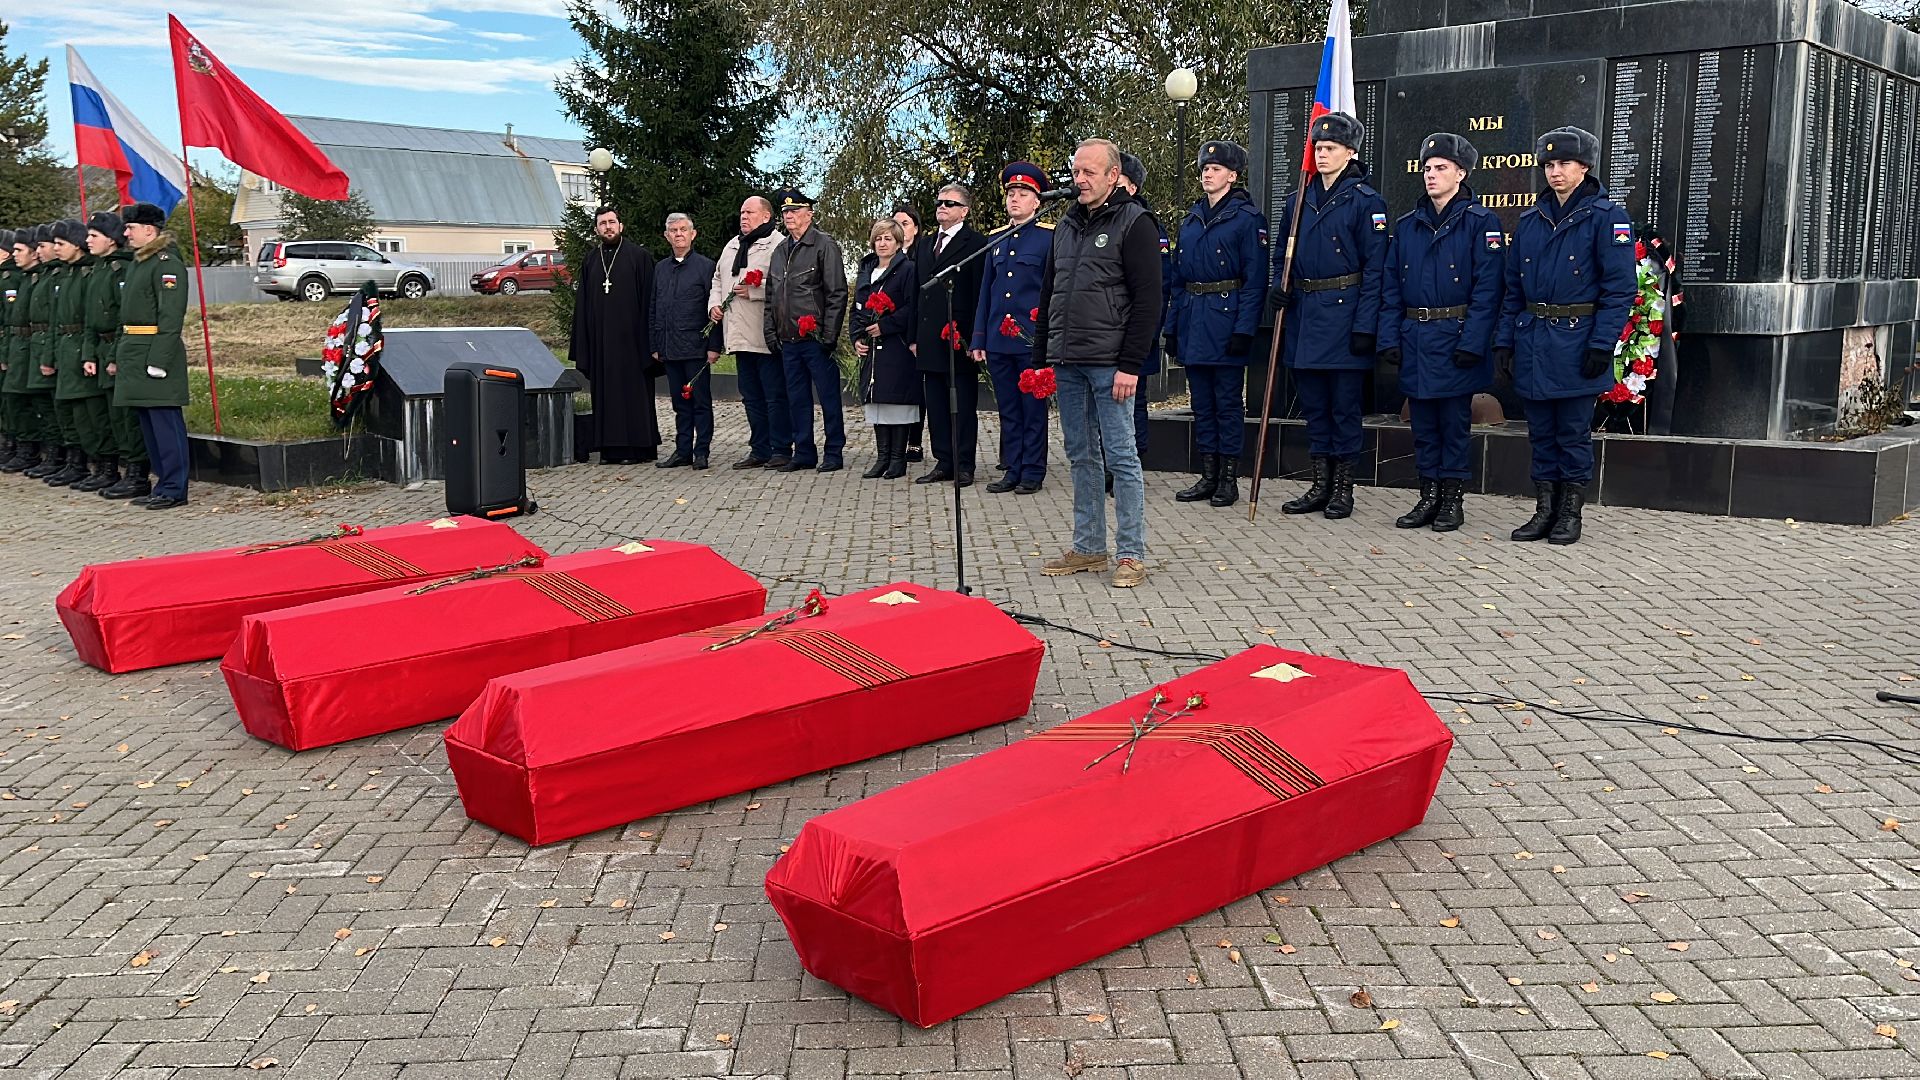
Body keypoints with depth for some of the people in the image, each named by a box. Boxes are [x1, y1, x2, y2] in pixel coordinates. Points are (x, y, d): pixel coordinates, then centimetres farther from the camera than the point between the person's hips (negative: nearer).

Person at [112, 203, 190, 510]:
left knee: (166, 422, -6)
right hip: (134, 354, 10)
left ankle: (174, 489, -2)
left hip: (158, 351, -10)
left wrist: (157, 359, -22)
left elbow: (170, 317, -18)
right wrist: (118, 355, 19)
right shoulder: (137, 263, 18)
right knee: (148, 423, 13)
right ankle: (163, 483, 19)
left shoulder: (167, 264, -12)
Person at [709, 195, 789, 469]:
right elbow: (718, 280, 28)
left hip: (767, 336, -8)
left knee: (775, 396, -4)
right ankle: (760, 450, 19)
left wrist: (755, 291, -20)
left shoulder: (778, 246, -6)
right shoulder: (731, 247, 21)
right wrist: (714, 305, 11)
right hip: (740, 336, 8)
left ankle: (781, 450, 3)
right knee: (752, 397, 13)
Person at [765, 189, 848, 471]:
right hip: (789, 341, 7)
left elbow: (838, 294, -10)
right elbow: (771, 296, 21)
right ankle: (804, 453, 18)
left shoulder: (825, 246, -5)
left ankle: (833, 453, 8)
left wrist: (828, 336, -14)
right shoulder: (779, 251, 16)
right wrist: (771, 332, 11)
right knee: (797, 399, 10)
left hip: (816, 339, -7)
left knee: (828, 397, 0)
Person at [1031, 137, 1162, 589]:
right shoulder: (1066, 225, 17)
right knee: (1080, 455, 11)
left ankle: (1132, 554, 3)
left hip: (1109, 363, -7)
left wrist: (1130, 365, -17)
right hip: (1067, 364, 7)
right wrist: (1041, 358, 14)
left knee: (1121, 456, -4)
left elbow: (1147, 300, -11)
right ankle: (1088, 548, 19)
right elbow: (1048, 294, 21)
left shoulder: (1134, 223, -5)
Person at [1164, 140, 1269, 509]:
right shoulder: (1191, 219, 14)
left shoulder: (1247, 218, -6)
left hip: (1226, 321, -6)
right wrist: (1172, 326, 10)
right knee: (1201, 402, 10)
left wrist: (1244, 329, -18)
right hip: (1193, 322, 7)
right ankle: (1208, 477, 17)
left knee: (1228, 402, 0)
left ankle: (1228, 479, 7)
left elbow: (1255, 279, -11)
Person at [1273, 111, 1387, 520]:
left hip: (1344, 314, -6)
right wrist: (1281, 289, -1)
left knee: (1344, 404, 1)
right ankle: (1320, 486, 19)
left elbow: (1374, 268, -10)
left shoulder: (1365, 201, -6)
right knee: (1313, 403, 10)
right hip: (1304, 314, 6)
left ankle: (1343, 489, 10)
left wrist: (1365, 327, -16)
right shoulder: (1298, 200, 11)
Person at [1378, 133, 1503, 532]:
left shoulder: (1481, 222, -4)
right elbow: (1391, 288, 10)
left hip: (1456, 339, -5)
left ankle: (1453, 500, 11)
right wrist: (1389, 339, 1)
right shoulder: (1406, 226, 11)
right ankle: (1429, 497, 19)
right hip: (1415, 340, 5)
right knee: (1423, 423, 9)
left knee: (1455, 421, 2)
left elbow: (1487, 288, -10)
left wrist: (1472, 343, -17)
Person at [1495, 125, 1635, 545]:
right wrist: (1504, 339, 6)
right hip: (1532, 344, 5)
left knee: (1573, 433, 3)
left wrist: (1602, 344, -16)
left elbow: (1620, 288, -9)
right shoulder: (1530, 220, 12)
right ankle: (1544, 511, 19)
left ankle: (1570, 514, 13)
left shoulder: (1606, 217, -5)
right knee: (1541, 432, 11)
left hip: (1575, 344, -5)